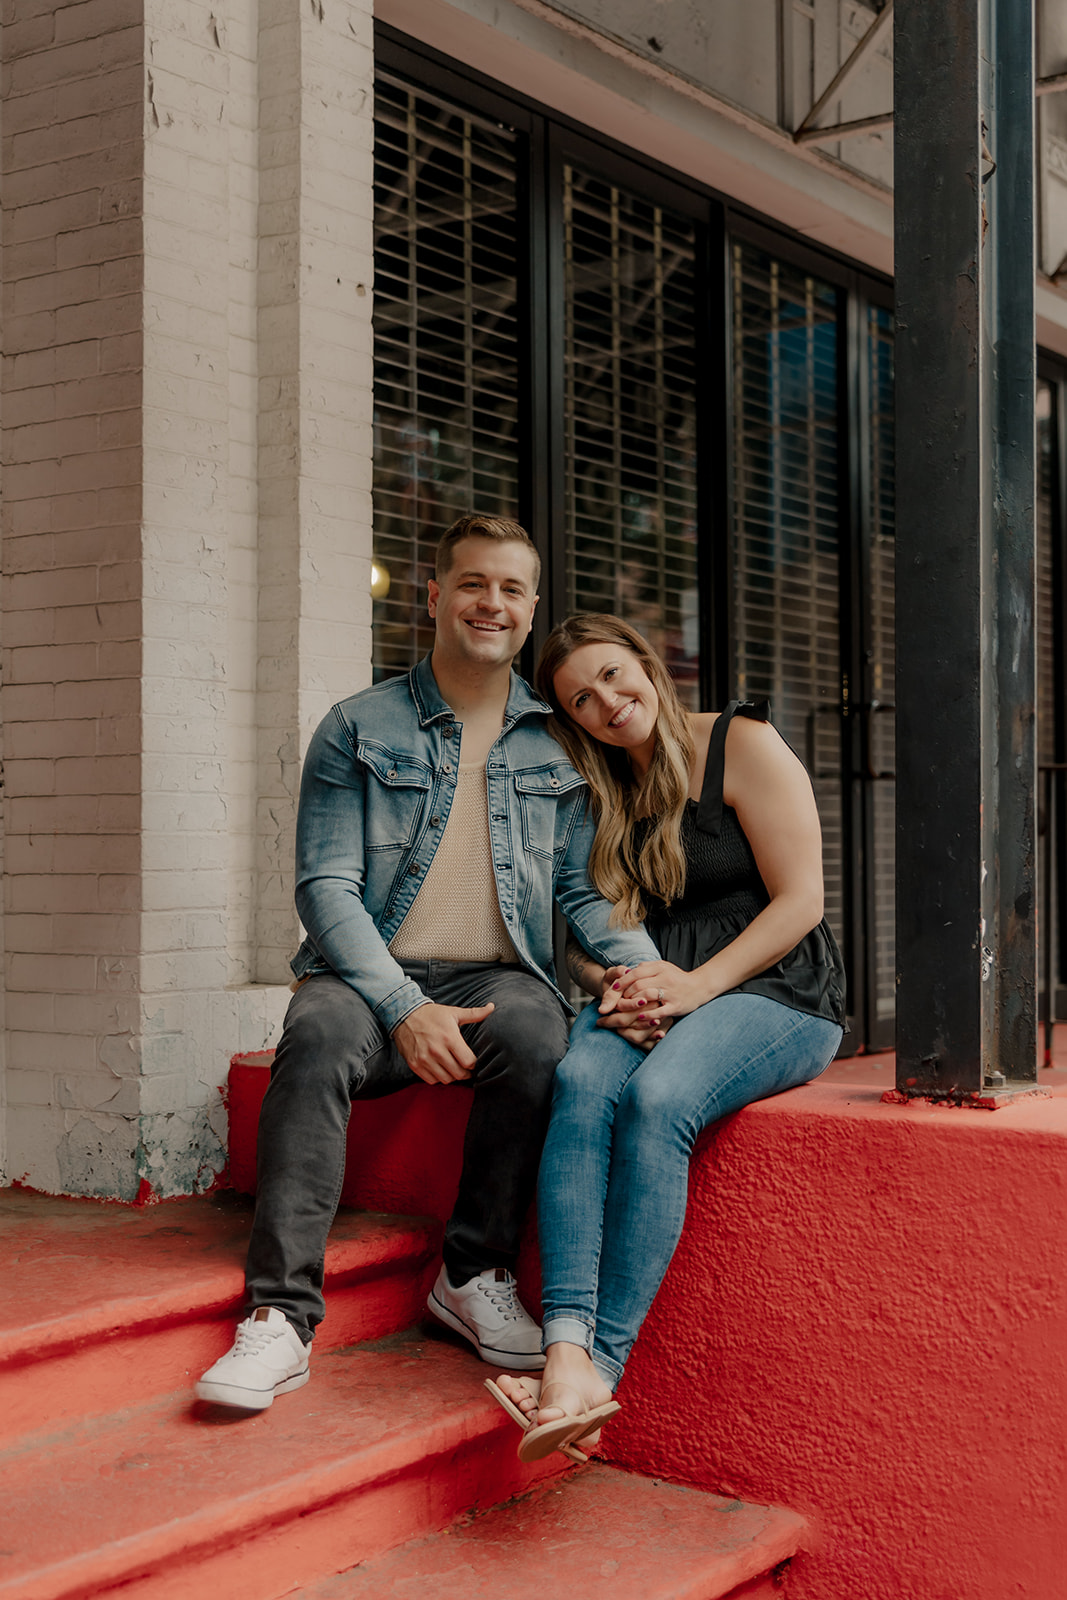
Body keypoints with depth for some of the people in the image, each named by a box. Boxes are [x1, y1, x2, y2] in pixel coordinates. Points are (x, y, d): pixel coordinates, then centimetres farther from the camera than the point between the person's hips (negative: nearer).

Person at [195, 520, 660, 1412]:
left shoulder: (558, 745, 13)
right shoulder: (359, 729, 7)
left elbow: (585, 886, 11)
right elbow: (326, 886, -2)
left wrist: (648, 968, -11)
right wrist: (405, 1008, -17)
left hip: (499, 976, 1)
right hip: (374, 973, -1)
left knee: (533, 1033, -34)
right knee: (320, 1036, -35)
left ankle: (476, 1276, -16)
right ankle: (282, 1315, -33)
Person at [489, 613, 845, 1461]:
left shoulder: (745, 745, 0)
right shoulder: (601, 795, 17)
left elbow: (799, 902, -6)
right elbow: (586, 935, 17)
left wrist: (695, 985, -16)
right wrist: (617, 984, -7)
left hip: (775, 993, -4)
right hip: (651, 994, 4)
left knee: (657, 1098, -35)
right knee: (581, 1079, -31)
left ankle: (606, 1362, -33)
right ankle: (569, 1353, -43)